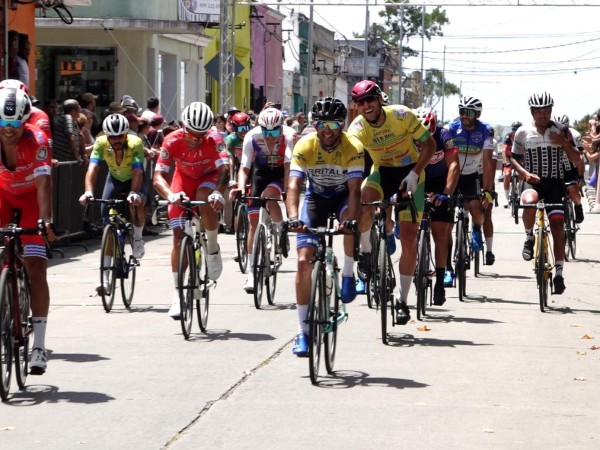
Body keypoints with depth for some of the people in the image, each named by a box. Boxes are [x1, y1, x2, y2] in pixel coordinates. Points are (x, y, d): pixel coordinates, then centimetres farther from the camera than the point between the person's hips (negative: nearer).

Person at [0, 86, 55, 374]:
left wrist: (45, 220, -50)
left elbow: (43, 182, -37)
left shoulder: (36, 140, -30)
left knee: (36, 268, -12)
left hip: (32, 198, -2)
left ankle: (39, 345, -11)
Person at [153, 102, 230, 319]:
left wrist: (219, 193, -63)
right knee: (179, 236, -8)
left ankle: (213, 249, -9)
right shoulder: (172, 141, -30)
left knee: (208, 204, -36)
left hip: (208, 178, -1)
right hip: (184, 179, 1)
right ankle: (178, 293, 0)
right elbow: (158, 176, -34)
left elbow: (224, 169, -42)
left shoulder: (214, 140, -31)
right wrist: (171, 195, -55)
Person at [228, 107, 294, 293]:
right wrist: (240, 187, -42)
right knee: (254, 222, -4)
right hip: (261, 172, 2)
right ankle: (251, 272, 0)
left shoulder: (288, 137, -28)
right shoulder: (252, 137, -25)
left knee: (268, 196, -34)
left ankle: (282, 231, -5)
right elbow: (244, 167, -24)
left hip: (280, 173, -2)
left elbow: (288, 166, -33)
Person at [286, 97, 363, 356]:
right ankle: (303, 331, -4)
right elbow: (293, 185, -33)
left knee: (351, 218, -39)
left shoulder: (352, 148, -26)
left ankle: (348, 276, -16)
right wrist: (293, 218, -50)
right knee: (304, 261, -11)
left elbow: (354, 189, -34)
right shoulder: (305, 146, -24)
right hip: (316, 197, 1)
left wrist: (350, 219, -52)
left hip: (342, 195, -1)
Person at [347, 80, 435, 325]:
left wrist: (415, 173, -23)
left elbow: (429, 143, -12)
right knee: (363, 204, -34)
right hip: (382, 172, 1)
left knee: (408, 237, -7)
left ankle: (403, 301, 4)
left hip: (410, 174, -1)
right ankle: (366, 254, -6)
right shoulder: (357, 128, -19)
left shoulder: (402, 115, -21)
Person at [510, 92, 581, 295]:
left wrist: (564, 142, -14)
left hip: (555, 183, 1)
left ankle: (558, 273, 4)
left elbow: (575, 159, 4)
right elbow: (514, 158, 10)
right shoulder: (523, 132, 2)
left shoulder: (561, 130, 3)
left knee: (558, 228, -6)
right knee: (529, 202, -36)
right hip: (533, 182, -1)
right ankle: (529, 238, -9)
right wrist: (525, 173, -9)